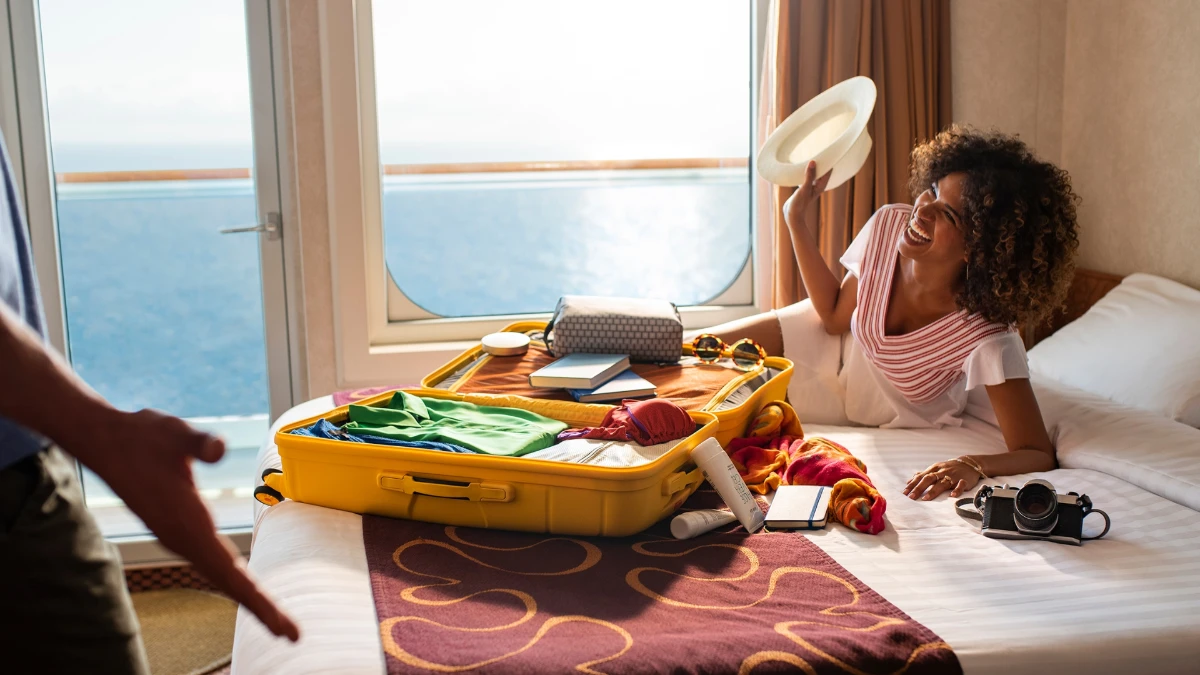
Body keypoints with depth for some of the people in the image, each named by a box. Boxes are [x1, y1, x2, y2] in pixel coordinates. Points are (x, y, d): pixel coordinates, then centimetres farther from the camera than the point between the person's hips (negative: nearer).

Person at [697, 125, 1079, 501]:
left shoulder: (989, 339, -40)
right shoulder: (889, 225, -26)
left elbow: (1039, 454, -34)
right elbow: (836, 316, -8)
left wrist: (972, 465, -54)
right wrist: (796, 219, -15)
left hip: (902, 422, -3)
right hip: (846, 348, 3)